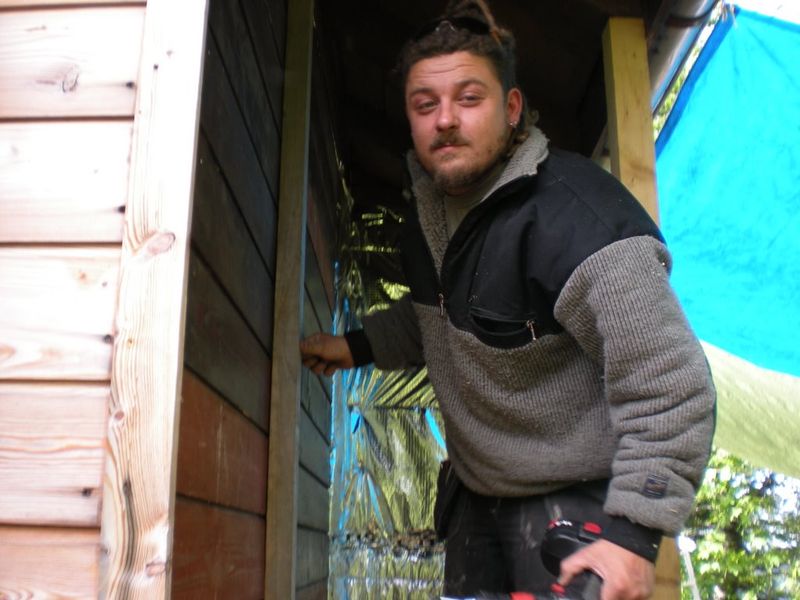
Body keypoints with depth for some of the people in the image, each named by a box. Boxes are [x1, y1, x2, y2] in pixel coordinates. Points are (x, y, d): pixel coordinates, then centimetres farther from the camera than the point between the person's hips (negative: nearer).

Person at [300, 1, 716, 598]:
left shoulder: (574, 218, -29)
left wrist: (634, 533, -30)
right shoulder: (430, 210, 0)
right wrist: (357, 346, 10)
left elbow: (670, 385, -29)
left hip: (579, 503, -8)